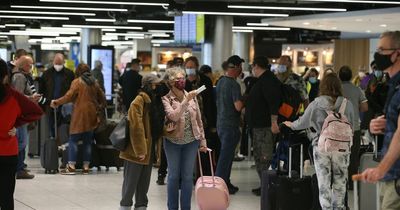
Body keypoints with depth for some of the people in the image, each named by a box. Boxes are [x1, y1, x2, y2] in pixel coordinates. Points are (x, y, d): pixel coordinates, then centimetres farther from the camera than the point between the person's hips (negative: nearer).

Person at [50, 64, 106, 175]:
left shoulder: (77, 82, -4)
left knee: (73, 139, -3)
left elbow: (69, 96, -13)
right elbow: (102, 98, 17)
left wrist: (57, 102, -5)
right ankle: (86, 167, 6)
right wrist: (99, 107, 33)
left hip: (80, 114, -5)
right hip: (91, 115, 5)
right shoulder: (94, 83, 13)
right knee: (88, 141, 8)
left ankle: (71, 166, -10)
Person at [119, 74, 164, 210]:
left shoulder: (155, 101, 10)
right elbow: (136, 127, -21)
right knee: (131, 181, 3)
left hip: (149, 149, 8)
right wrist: (140, 150, -22)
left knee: (144, 183, 14)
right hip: (136, 151, -8)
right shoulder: (139, 101, -16)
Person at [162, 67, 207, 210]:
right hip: (173, 141, -2)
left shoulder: (192, 96, 2)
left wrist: (202, 140, 7)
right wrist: (186, 101, -28)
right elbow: (173, 116, -23)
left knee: (187, 176, 5)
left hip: (191, 141, 2)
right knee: (174, 176, 6)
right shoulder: (166, 99, -7)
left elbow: (199, 120, 7)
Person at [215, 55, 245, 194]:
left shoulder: (220, 82, 7)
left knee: (226, 154, 18)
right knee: (226, 156, -3)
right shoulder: (234, 84, -18)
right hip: (230, 125, -8)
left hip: (220, 123, 8)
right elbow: (238, 106, -25)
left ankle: (225, 182, 24)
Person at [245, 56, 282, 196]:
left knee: (264, 158, -9)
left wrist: (274, 122, -30)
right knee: (259, 157, 14)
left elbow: (273, 102, -26)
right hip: (259, 125, 11)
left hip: (265, 126, -11)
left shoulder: (267, 80, -16)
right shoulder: (264, 80, 18)